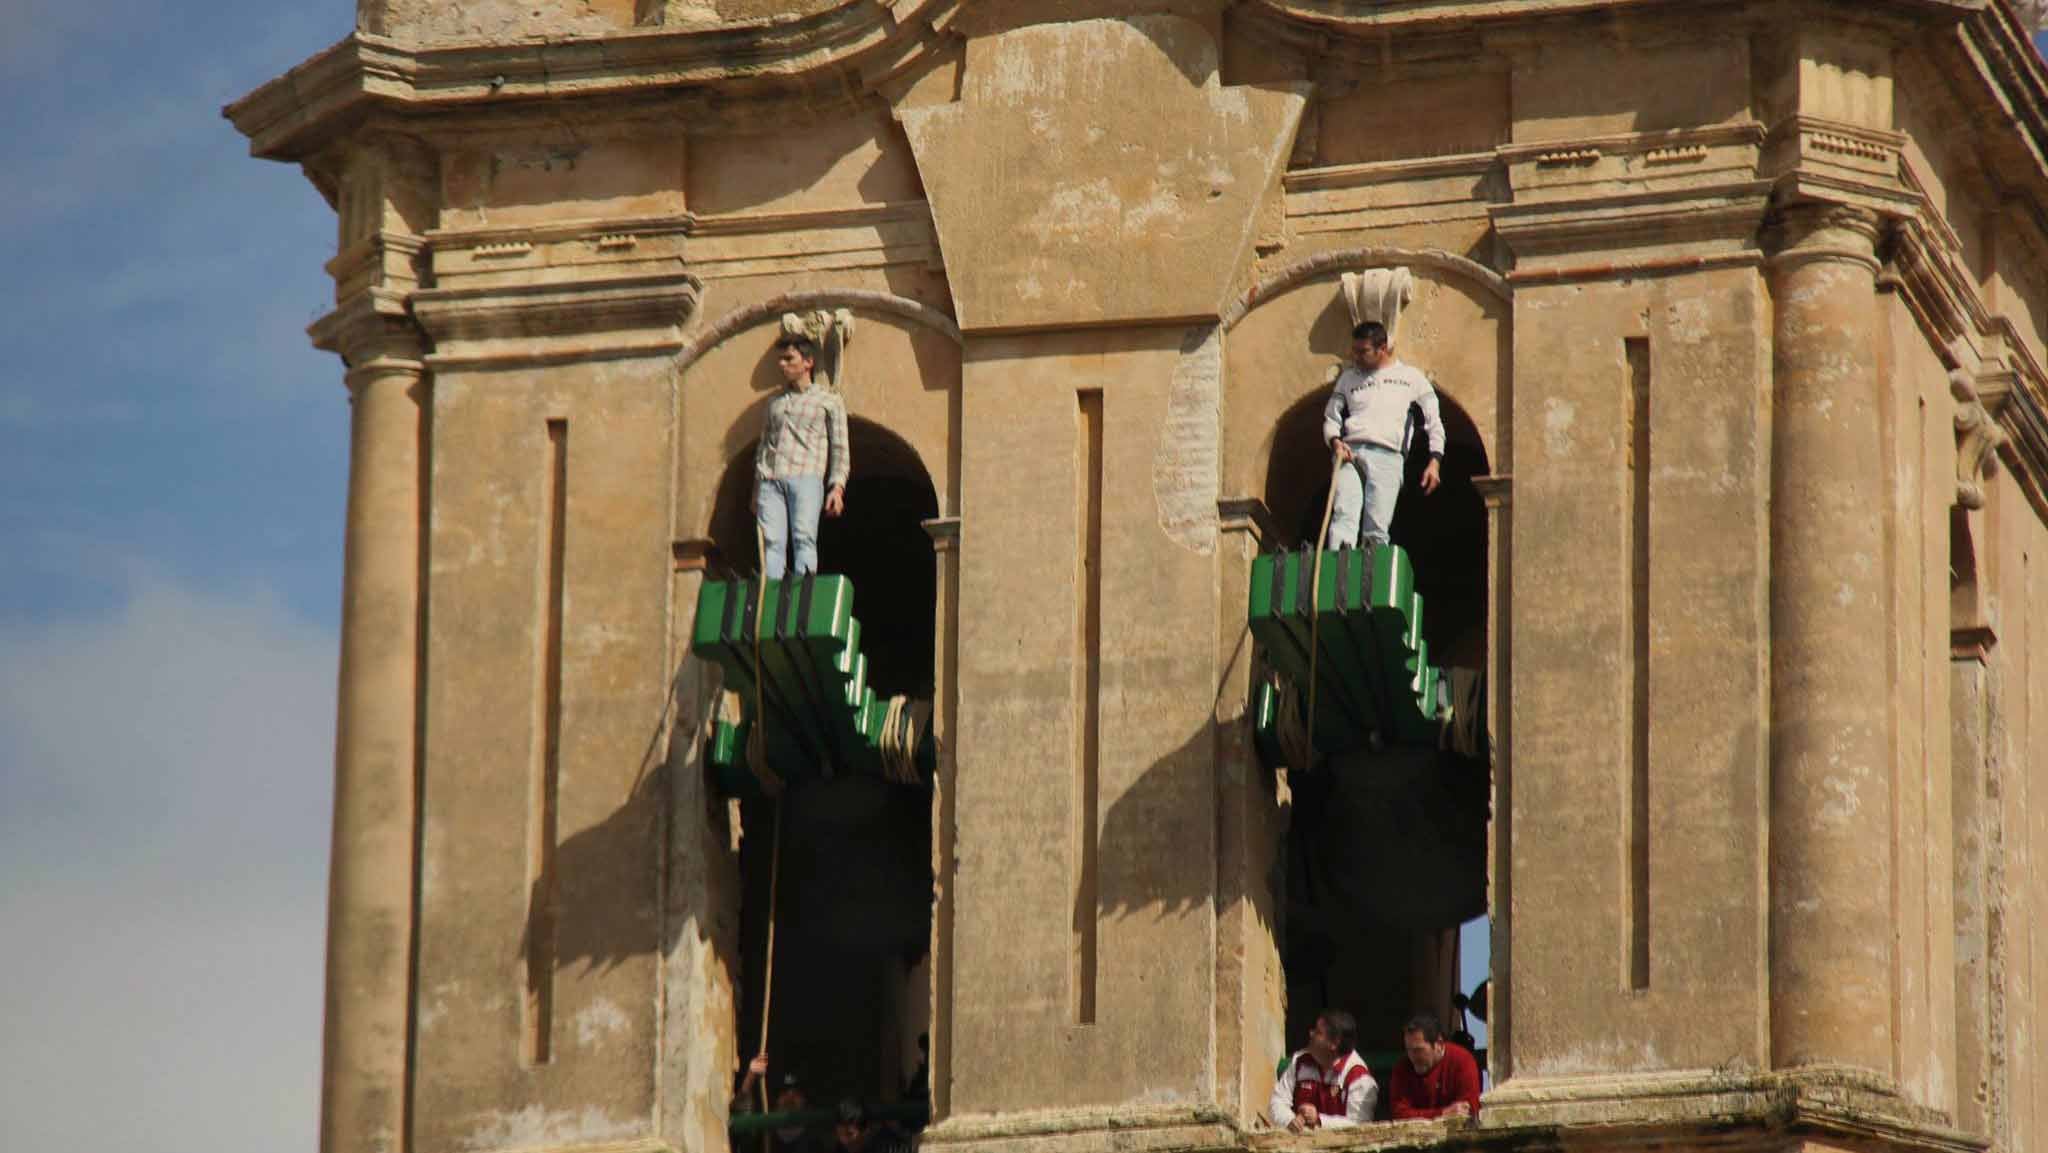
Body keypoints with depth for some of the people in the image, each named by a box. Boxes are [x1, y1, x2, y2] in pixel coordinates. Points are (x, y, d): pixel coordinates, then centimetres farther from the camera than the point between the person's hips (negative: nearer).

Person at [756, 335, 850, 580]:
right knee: (772, 541, -10)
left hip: (806, 477, -4)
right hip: (770, 479, 4)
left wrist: (837, 487, -5)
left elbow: (840, 448, 8)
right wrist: (756, 490, 17)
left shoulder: (829, 401, 13)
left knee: (804, 538, -17)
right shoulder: (775, 403, 26)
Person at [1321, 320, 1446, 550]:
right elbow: (1331, 417, 21)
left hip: (1387, 456, -1)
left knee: (1376, 532, -15)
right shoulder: (1348, 378, 23)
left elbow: (1434, 421, 14)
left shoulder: (1410, 377, 16)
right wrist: (1335, 441, -1)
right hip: (1350, 454, 1)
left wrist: (1435, 462, 1)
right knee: (1344, 517, -21)